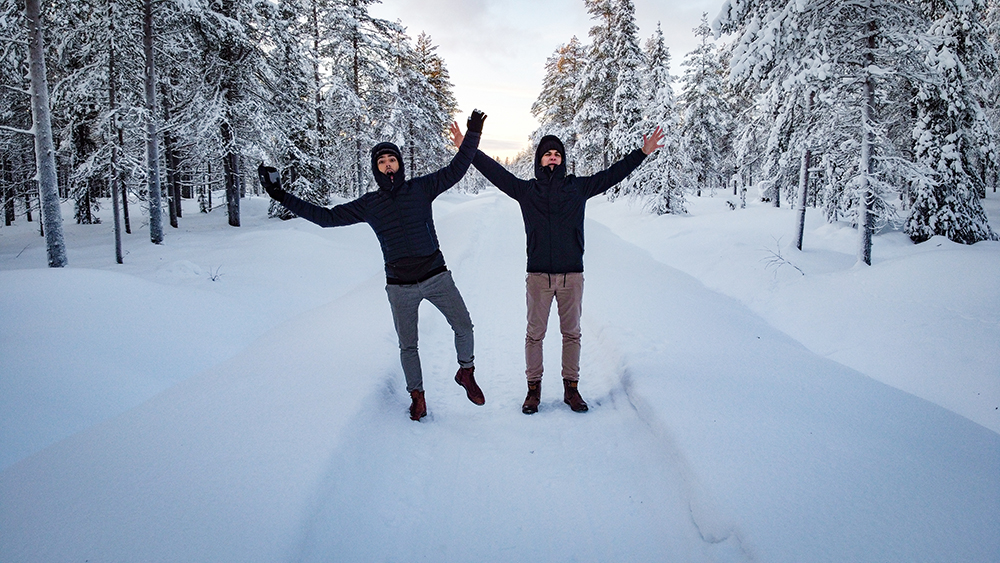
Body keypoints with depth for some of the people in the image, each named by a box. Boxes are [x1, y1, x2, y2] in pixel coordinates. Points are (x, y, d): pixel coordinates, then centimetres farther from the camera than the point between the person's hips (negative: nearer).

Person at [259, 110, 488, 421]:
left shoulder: (421, 188, 0)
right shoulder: (368, 204, 1)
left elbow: (454, 171, -3)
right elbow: (327, 217, 3)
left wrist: (471, 137, -10)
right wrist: (282, 197, 0)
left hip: (437, 277, 0)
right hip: (400, 286, 1)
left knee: (463, 326, 2)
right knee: (407, 345, 9)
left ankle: (466, 372, 28)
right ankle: (417, 394, 30)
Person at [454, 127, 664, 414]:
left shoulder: (578, 187, 6)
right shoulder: (526, 189, 4)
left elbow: (612, 174, 11)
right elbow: (495, 171, 7)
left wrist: (642, 152, 10)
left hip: (572, 276, 1)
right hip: (538, 276, -1)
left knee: (572, 333, 11)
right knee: (534, 334, 7)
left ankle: (571, 388, 24)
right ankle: (533, 388, 21)